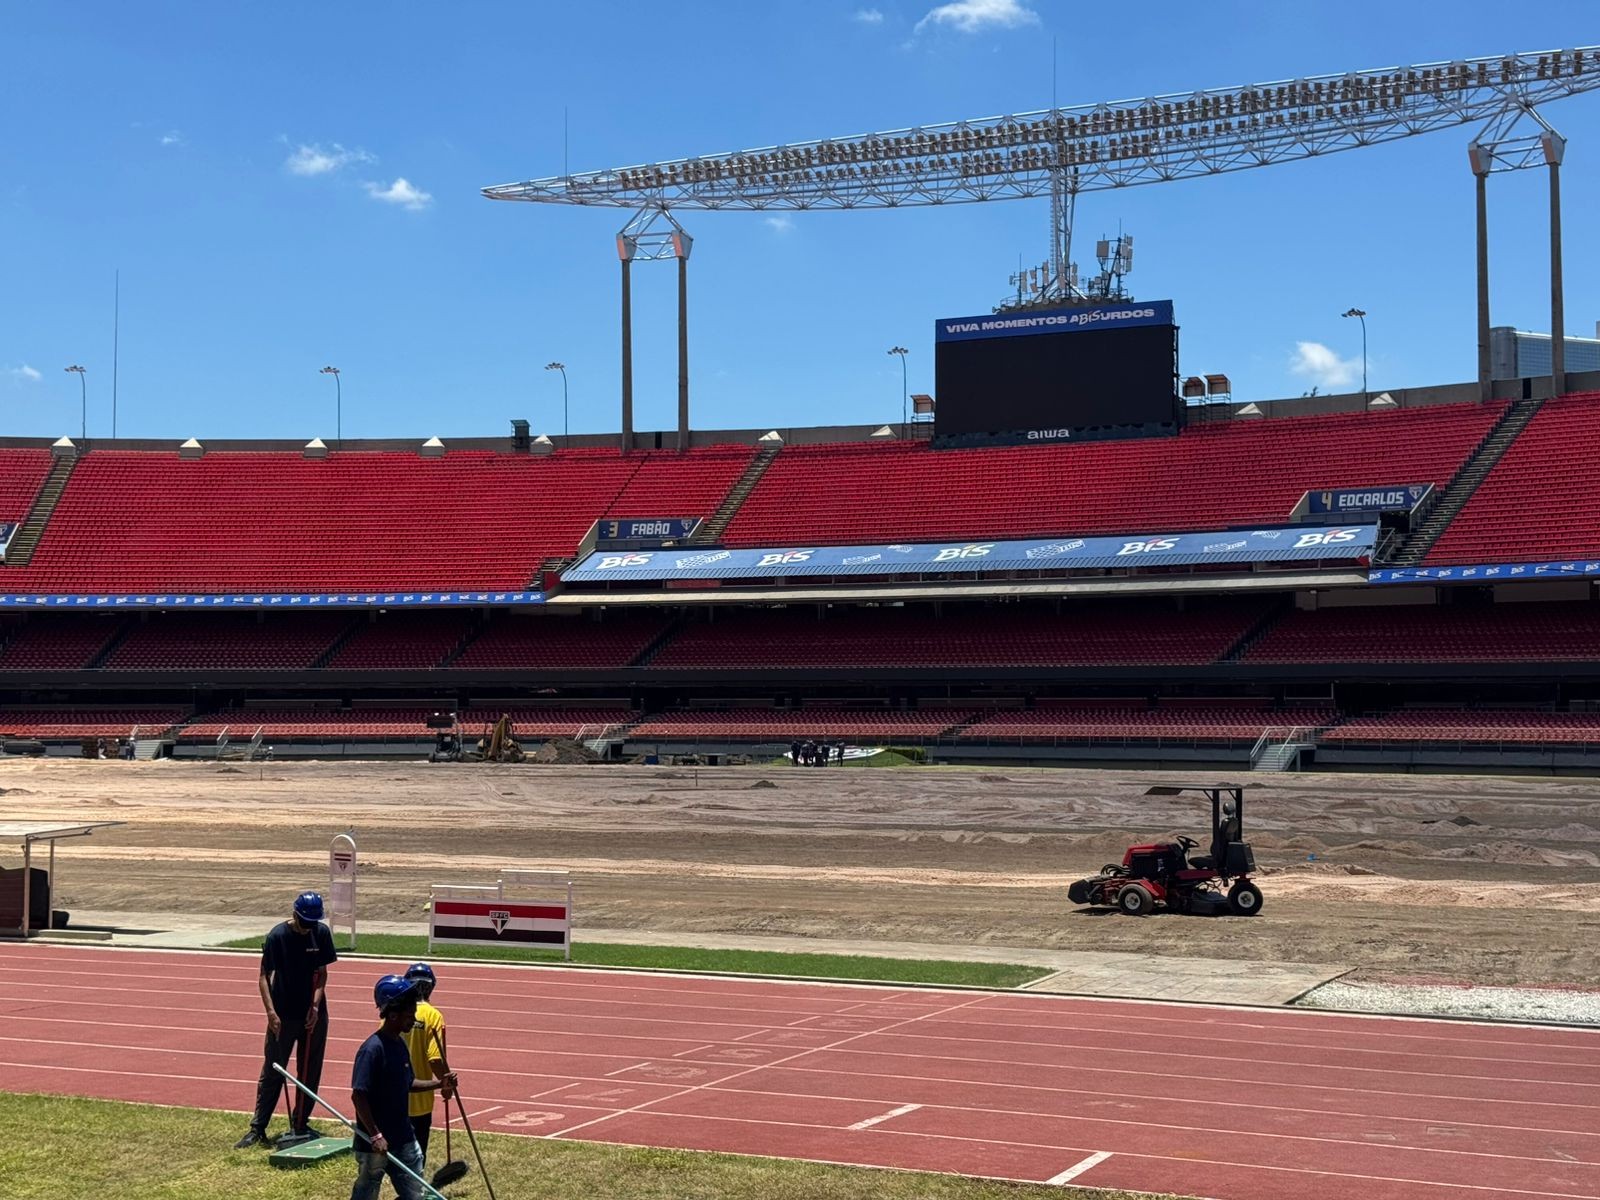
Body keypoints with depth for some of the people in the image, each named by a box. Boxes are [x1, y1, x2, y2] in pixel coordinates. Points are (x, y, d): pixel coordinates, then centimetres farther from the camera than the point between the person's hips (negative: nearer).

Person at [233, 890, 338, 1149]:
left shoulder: (321, 933, -5)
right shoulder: (277, 936, -15)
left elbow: (322, 972, 2)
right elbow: (264, 977, -12)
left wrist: (316, 1005, -10)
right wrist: (270, 1012, -23)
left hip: (314, 1014, 3)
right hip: (283, 1015, -3)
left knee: (310, 1072, 9)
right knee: (272, 1072, 1)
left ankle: (299, 1125, 20)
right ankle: (257, 1128, 6)